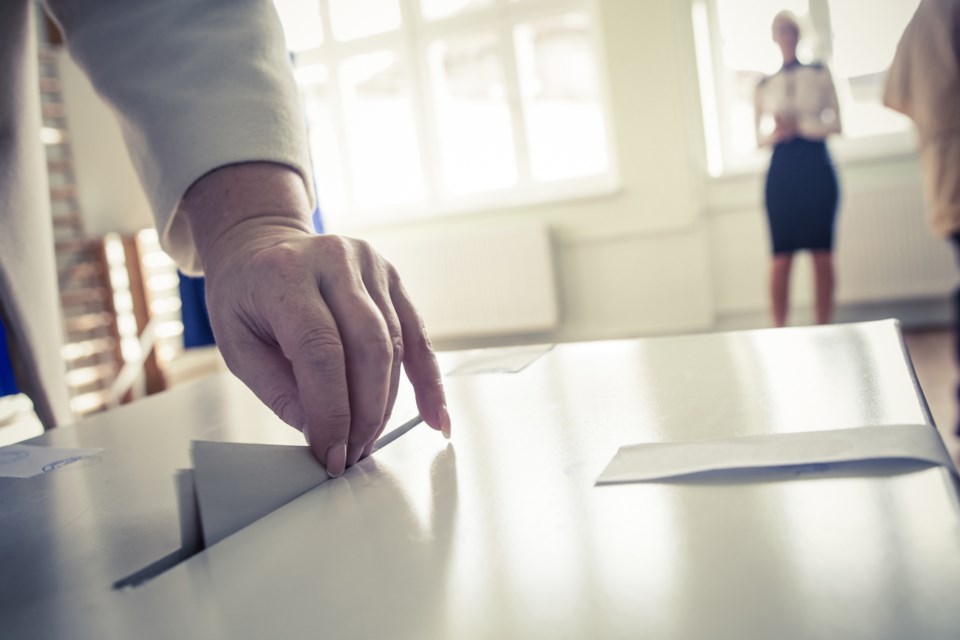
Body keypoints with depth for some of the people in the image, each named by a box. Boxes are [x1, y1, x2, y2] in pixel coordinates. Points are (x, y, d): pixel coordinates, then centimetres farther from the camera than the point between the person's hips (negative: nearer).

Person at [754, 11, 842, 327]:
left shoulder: (820, 74, 9)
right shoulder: (765, 85, 11)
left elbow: (836, 123, 2)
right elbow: (758, 137, 10)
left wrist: (799, 126, -11)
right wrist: (775, 134, -11)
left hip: (817, 169, 0)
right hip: (781, 171, 0)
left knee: (823, 253, -1)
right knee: (782, 257, -5)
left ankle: (824, 328, 6)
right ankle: (779, 329, -1)